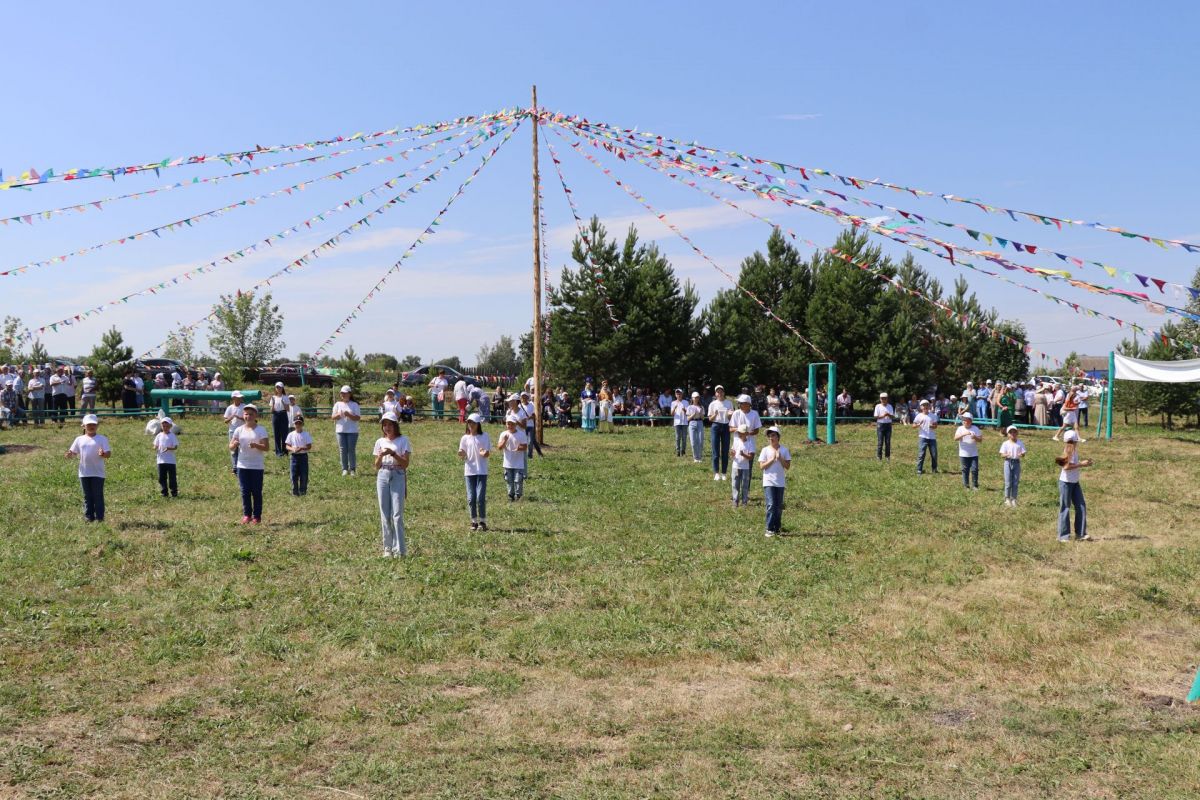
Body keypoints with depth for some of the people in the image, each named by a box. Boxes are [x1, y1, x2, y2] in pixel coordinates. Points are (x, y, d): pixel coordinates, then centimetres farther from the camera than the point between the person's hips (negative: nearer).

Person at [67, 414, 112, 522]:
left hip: (98, 473, -3)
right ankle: (88, 516, 17)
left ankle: (99, 517, 4)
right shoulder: (79, 439, 9)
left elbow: (108, 453, -6)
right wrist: (69, 455, -12)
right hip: (84, 473, 3)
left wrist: (103, 454, -30)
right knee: (87, 496, 10)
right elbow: (73, 452, 12)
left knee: (98, 495, 0)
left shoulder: (102, 439, 0)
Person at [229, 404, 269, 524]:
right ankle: (247, 515, 14)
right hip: (242, 465, 3)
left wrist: (256, 445, -28)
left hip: (257, 466, -3)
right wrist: (234, 445, -18)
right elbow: (231, 448, 6)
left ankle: (257, 516, 9)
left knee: (256, 492, 2)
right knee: (245, 491, 5)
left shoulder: (261, 430, -3)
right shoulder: (239, 430, 6)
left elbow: (266, 447, -10)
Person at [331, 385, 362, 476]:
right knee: (343, 450, 2)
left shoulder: (354, 405, 1)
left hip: (352, 431, -2)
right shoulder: (337, 404, 10)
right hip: (340, 430, 3)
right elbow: (333, 417, 7)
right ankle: (345, 469, 8)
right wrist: (338, 415, -14)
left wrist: (349, 415, -20)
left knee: (352, 450, -2)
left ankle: (352, 469, 4)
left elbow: (358, 418, -6)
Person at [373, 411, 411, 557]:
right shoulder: (380, 442, 10)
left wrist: (392, 453, -17)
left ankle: (400, 549, -3)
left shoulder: (403, 440, 0)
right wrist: (381, 456, -10)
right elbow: (377, 466, 9)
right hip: (382, 477, 4)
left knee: (397, 514, -7)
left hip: (398, 477, -4)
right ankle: (388, 548, 11)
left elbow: (405, 463, -6)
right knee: (385, 515, 5)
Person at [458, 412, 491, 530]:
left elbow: (488, 453, -1)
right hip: (469, 471, 2)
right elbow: (462, 456, 7)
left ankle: (482, 521, 3)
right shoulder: (465, 438, 6)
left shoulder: (484, 437, 1)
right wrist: (461, 455, -16)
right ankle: (474, 521, 14)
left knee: (481, 497, -7)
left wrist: (484, 453, -23)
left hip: (482, 471, -2)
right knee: (471, 498, 3)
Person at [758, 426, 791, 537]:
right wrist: (772, 459, -15)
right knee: (771, 505, -11)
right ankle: (769, 529, -7)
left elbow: (788, 466, 0)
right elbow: (762, 466, -6)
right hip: (768, 482, -2)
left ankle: (777, 528, 20)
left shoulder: (784, 450, 3)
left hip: (780, 482, 2)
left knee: (779, 506, 8)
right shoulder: (765, 450, 0)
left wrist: (780, 458, -13)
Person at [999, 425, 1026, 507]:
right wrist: (1006, 455, -26)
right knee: (1008, 482, -1)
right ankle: (1007, 499, 10)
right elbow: (1002, 455, -4)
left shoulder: (1020, 443, 3)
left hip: (1017, 462, 2)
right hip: (1008, 462, -2)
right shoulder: (1005, 444, -2)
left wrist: (1021, 455, -22)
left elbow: (1023, 454, 2)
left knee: (1015, 482, 6)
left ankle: (1013, 499, 15)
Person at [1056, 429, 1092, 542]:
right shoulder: (1068, 451, -16)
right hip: (1066, 482, -8)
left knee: (1081, 507, 6)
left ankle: (1080, 534, 11)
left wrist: (1084, 462, 2)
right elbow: (1066, 466, -26)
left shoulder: (1075, 450, 8)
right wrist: (1081, 464, -22)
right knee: (1065, 508, -1)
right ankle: (1063, 536, 5)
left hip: (1075, 482, 8)